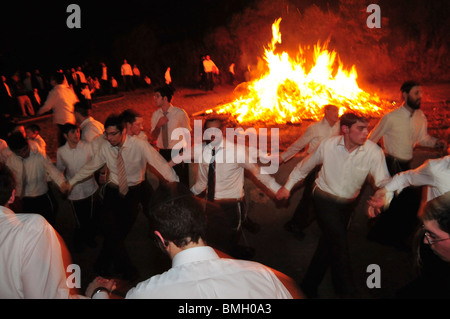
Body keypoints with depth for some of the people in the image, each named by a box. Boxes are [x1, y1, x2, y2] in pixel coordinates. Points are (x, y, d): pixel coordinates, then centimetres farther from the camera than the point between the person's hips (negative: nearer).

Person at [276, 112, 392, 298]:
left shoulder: (373, 151, -18)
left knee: (330, 242, 12)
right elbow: (305, 166, 0)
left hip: (348, 203, 3)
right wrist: (287, 187, 6)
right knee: (340, 242, -13)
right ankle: (347, 291, 3)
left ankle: (310, 284, 32)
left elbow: (384, 181, -23)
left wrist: (383, 197, -46)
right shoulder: (328, 145, -16)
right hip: (324, 200, -2)